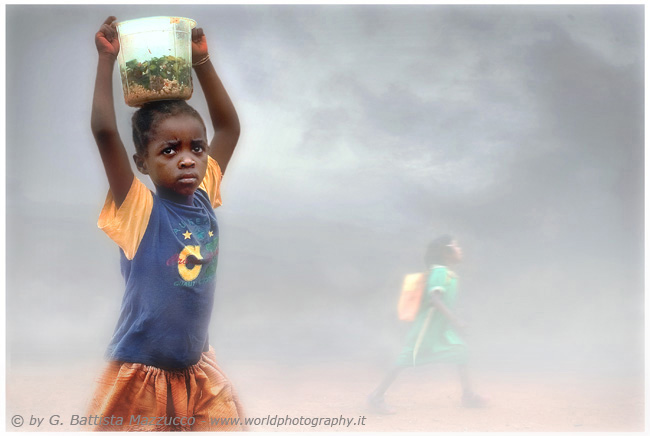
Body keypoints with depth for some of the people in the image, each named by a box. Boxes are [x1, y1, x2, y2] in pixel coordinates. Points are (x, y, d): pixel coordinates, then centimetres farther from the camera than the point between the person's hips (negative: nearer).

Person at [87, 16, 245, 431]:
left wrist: (202, 61, 4)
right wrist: (107, 59, -15)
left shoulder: (204, 196, 2)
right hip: (142, 375, -5)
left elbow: (229, 126, 9)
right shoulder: (139, 210, -13)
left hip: (198, 368, 5)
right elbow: (104, 130, -23)